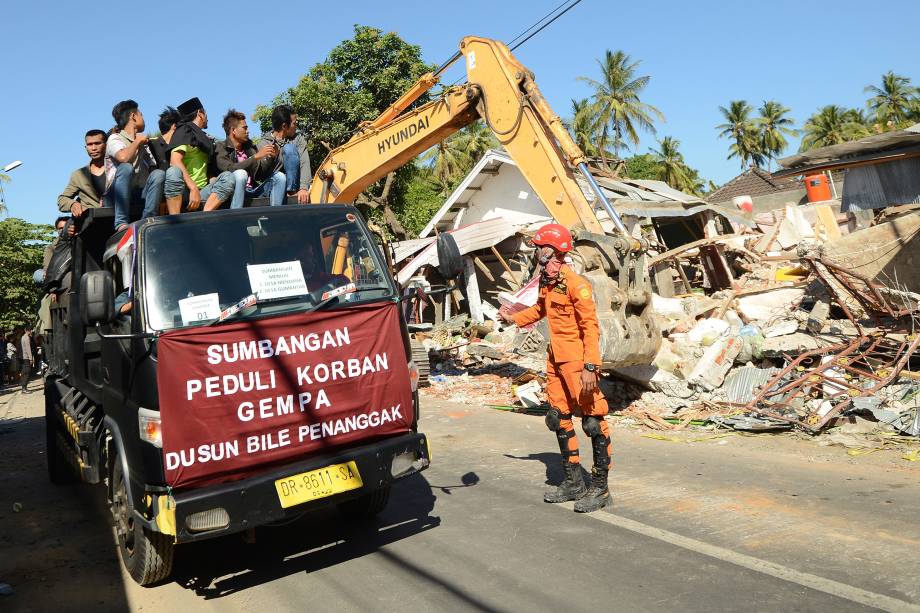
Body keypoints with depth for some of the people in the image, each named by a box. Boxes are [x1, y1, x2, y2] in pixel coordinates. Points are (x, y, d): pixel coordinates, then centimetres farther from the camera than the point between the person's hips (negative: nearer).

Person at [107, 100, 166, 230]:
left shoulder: (143, 142, 21)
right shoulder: (115, 138, 1)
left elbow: (153, 167, 12)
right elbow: (124, 157, -23)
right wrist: (137, 142, -5)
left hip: (140, 197, 4)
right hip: (118, 196, -4)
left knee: (159, 173, -20)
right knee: (126, 168, -32)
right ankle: (121, 223, -33)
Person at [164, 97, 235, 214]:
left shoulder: (204, 138, 25)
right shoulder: (184, 130, 5)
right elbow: (175, 161, -12)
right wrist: (193, 188, -23)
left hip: (201, 191, 6)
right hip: (182, 190, -5)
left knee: (228, 177, -17)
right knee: (174, 172, -36)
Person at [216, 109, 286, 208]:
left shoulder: (250, 146, 12)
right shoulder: (221, 148, -5)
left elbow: (260, 172, 13)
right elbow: (231, 169, -23)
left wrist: (270, 157, -4)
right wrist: (256, 156, -23)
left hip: (253, 190, 6)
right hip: (235, 192, -5)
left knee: (279, 176, -11)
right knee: (241, 173, -34)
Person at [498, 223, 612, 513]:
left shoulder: (575, 283, -17)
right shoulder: (545, 281, 10)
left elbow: (591, 326, -20)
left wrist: (590, 366, -24)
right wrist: (514, 318, 30)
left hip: (577, 359, -10)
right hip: (556, 358, 10)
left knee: (592, 421, -3)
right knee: (559, 419, 15)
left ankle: (600, 488, 8)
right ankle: (573, 483, 27)